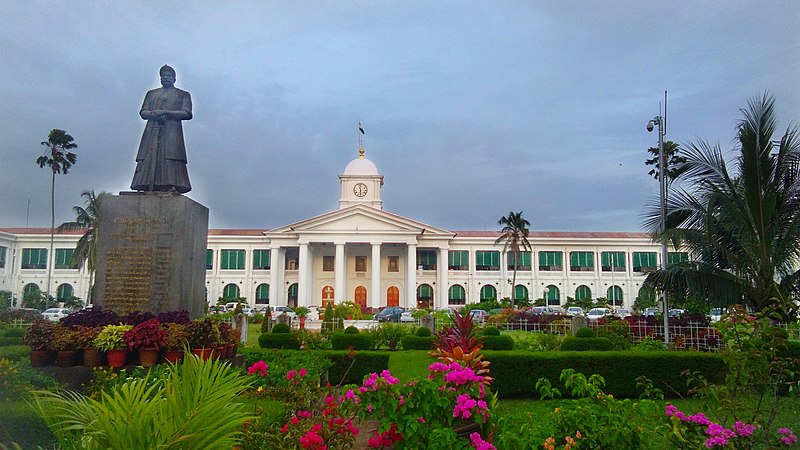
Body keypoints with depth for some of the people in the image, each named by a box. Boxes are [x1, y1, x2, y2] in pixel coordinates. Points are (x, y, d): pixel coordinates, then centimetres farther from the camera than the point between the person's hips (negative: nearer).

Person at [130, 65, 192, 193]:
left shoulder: (183, 95, 15)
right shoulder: (151, 94, 26)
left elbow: (187, 114, 0)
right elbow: (143, 112, 16)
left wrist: (165, 112, -8)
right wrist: (154, 114, -7)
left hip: (172, 132, -3)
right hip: (152, 132, 3)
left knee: (170, 162, -16)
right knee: (149, 160, -9)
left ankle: (171, 187, -24)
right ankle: (147, 189, -16)